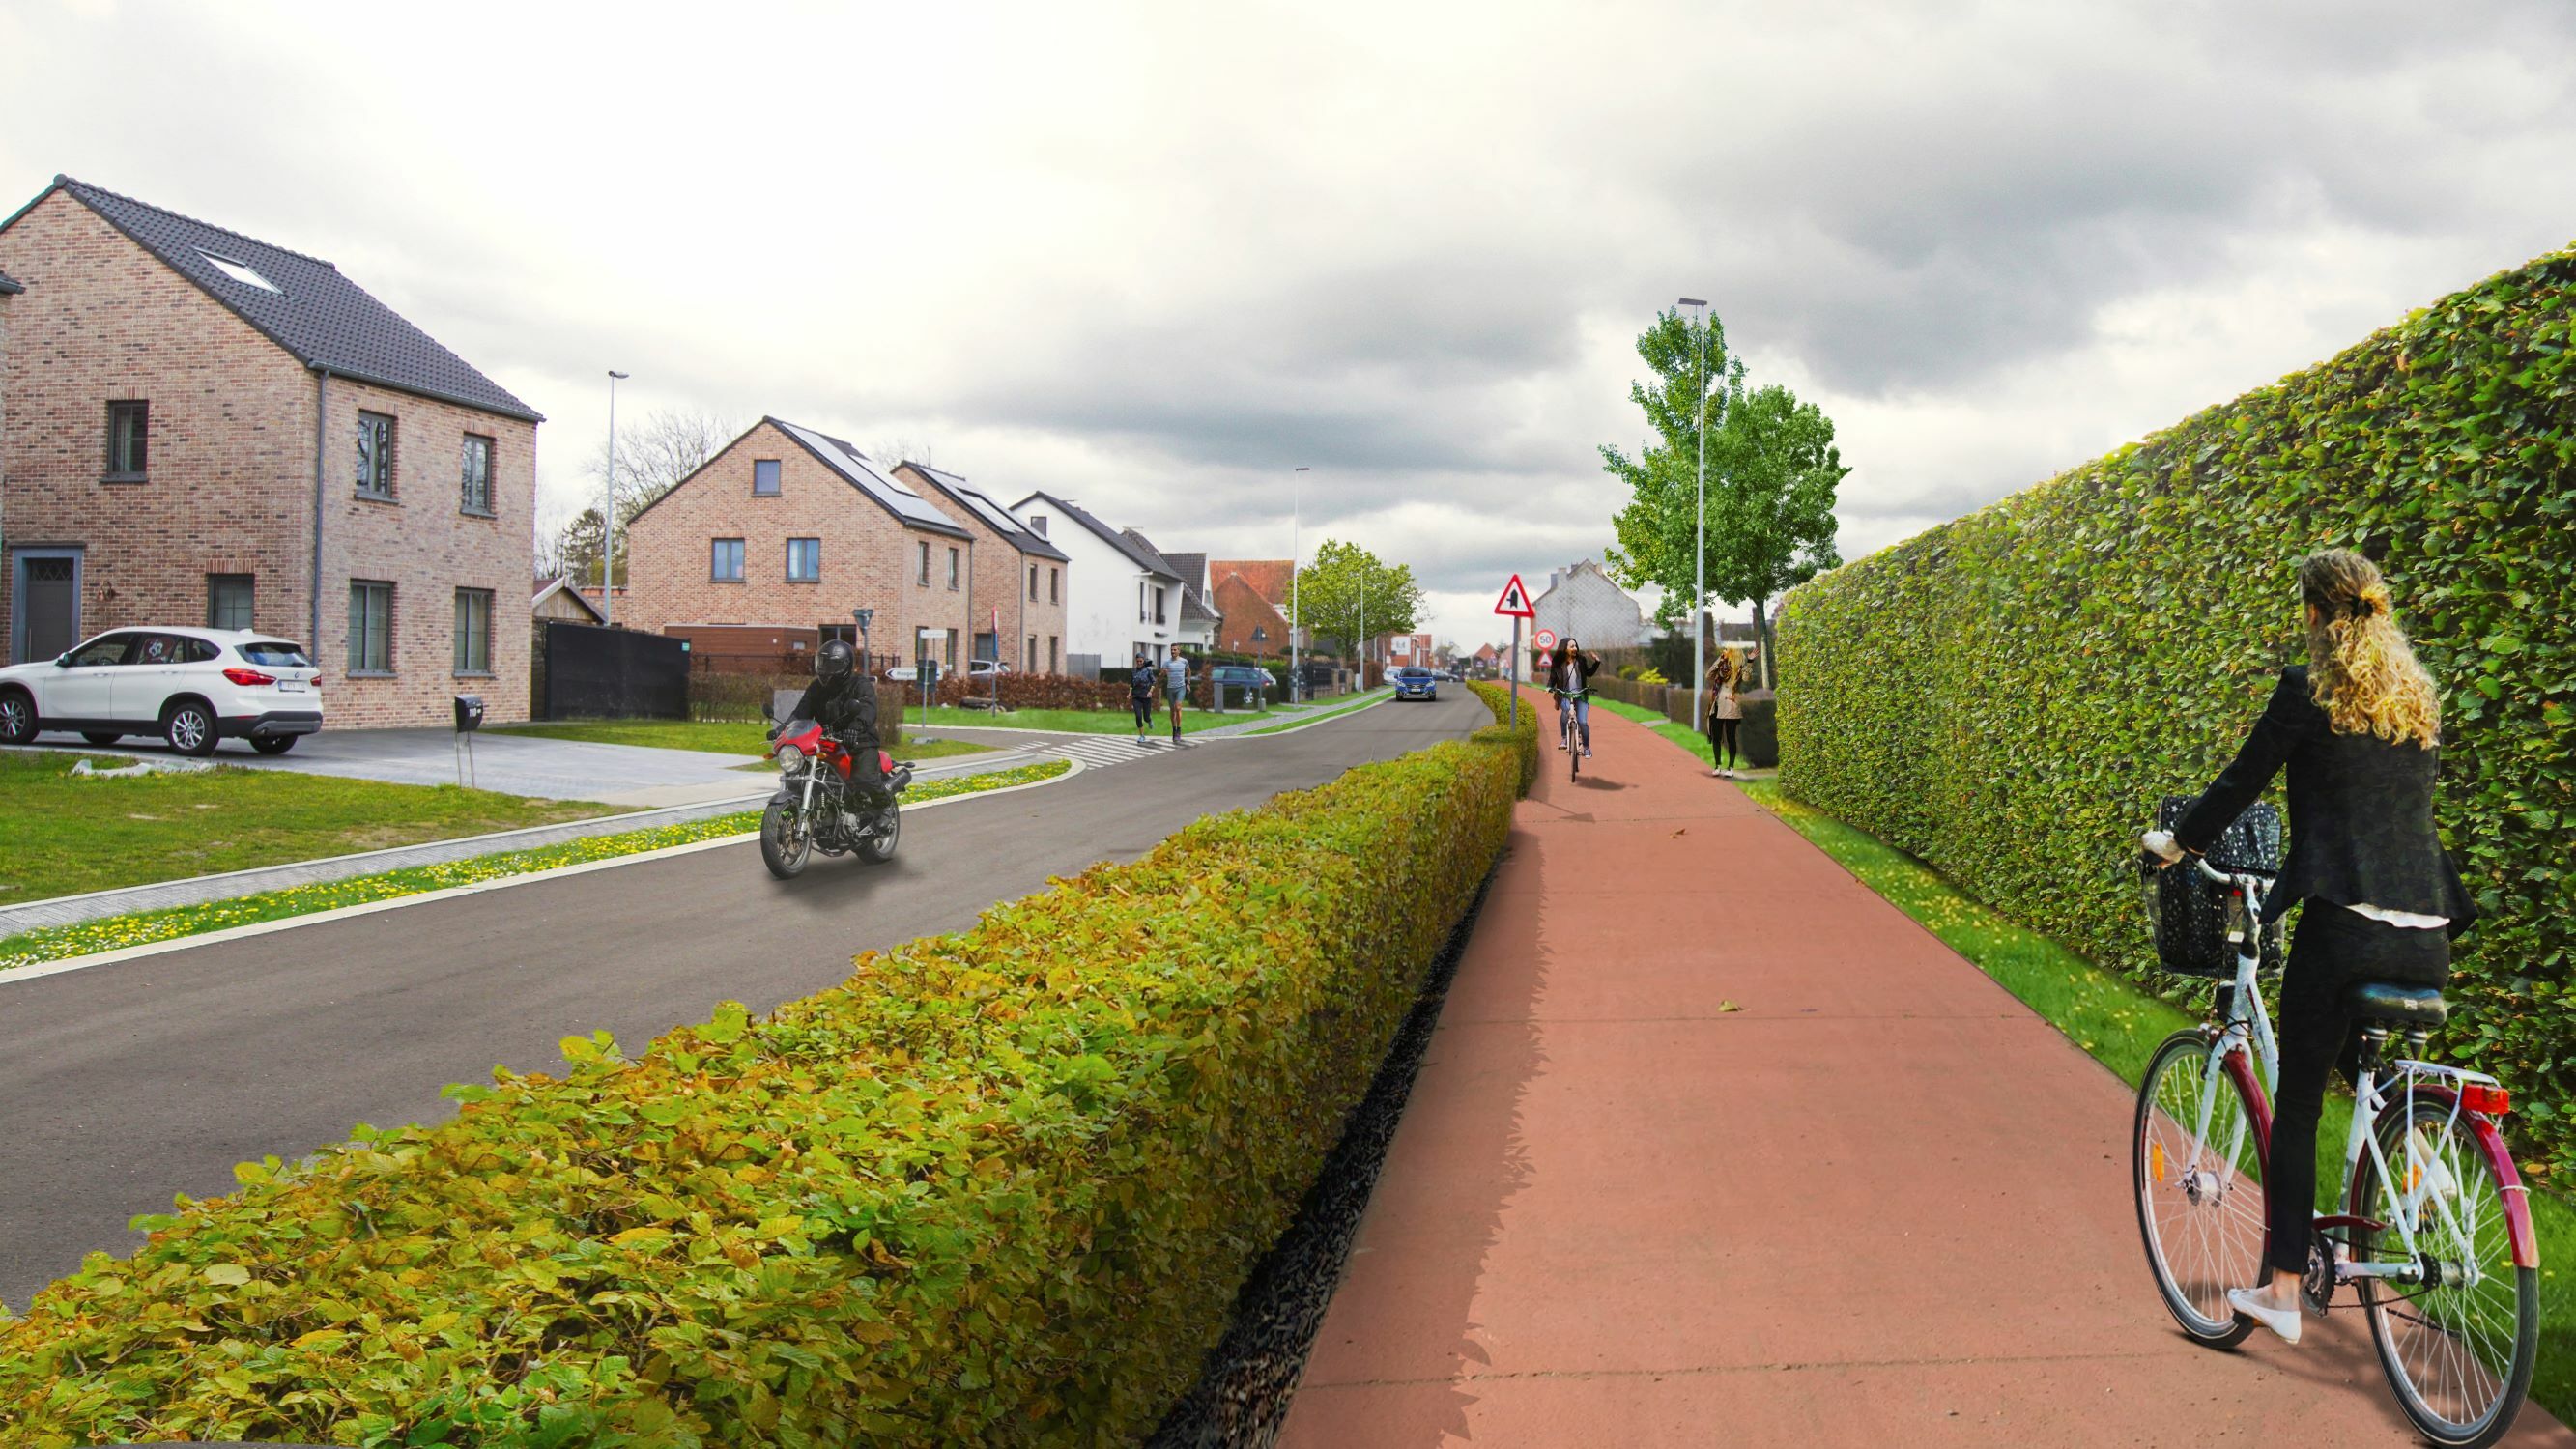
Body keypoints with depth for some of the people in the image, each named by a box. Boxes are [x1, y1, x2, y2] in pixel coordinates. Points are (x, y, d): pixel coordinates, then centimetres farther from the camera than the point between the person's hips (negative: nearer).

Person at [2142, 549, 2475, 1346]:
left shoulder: (2307, 689, -5)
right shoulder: (2420, 700, 15)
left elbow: (2240, 782, 0)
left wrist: (2174, 842, 17)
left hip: (2344, 927, -6)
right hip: (2426, 935, 6)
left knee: (2297, 1108, 3)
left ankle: (2283, 1292, 5)